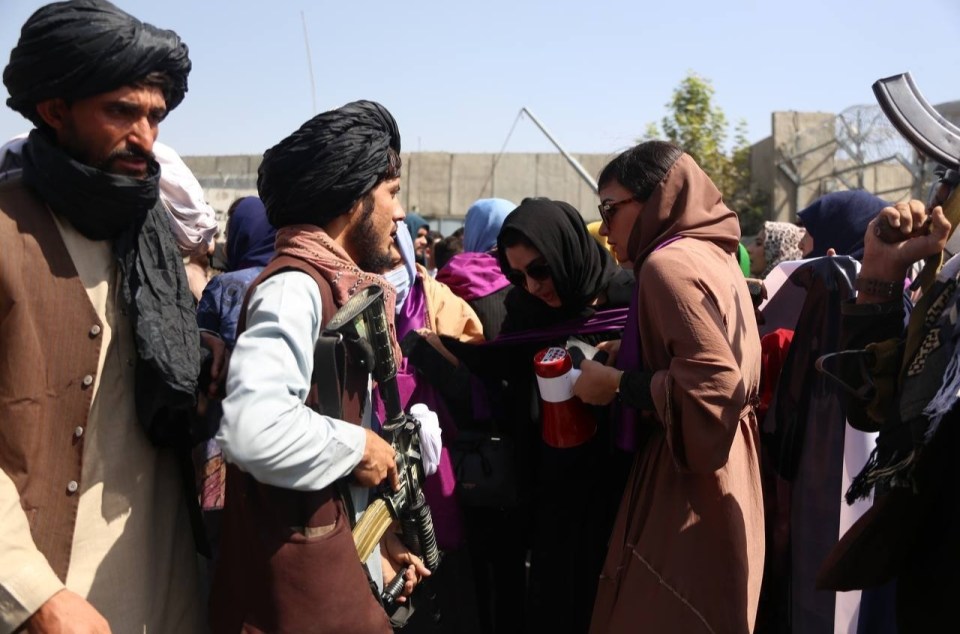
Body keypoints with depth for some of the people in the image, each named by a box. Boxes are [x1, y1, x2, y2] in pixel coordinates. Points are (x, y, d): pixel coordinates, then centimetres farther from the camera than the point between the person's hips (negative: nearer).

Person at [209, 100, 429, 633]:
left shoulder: (336, 288, 12)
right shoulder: (296, 287, -18)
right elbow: (252, 427, -35)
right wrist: (359, 447, -19)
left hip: (339, 567, 9)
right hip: (297, 585, -9)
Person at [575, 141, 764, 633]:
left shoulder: (670, 263, -16)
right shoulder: (710, 254, 12)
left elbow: (713, 383, -25)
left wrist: (618, 384, -14)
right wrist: (622, 358, 13)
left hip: (686, 496, -10)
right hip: (711, 485, 10)